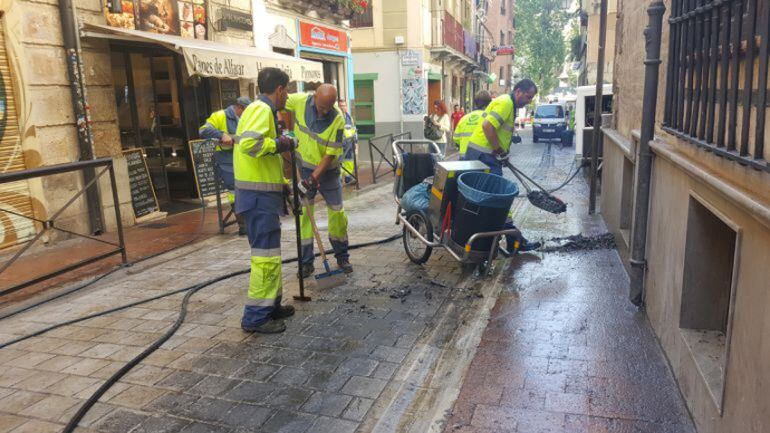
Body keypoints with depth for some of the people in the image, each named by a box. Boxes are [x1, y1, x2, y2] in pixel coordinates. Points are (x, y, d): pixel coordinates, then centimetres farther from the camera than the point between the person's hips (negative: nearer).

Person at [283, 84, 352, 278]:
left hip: (327, 171, -1)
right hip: (304, 168, 2)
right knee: (304, 213, 2)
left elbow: (330, 154, -20)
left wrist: (315, 176, -26)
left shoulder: (338, 120, -21)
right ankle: (306, 262, 10)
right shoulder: (300, 101, -15)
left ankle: (342, 256, 23)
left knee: (337, 213, 4)